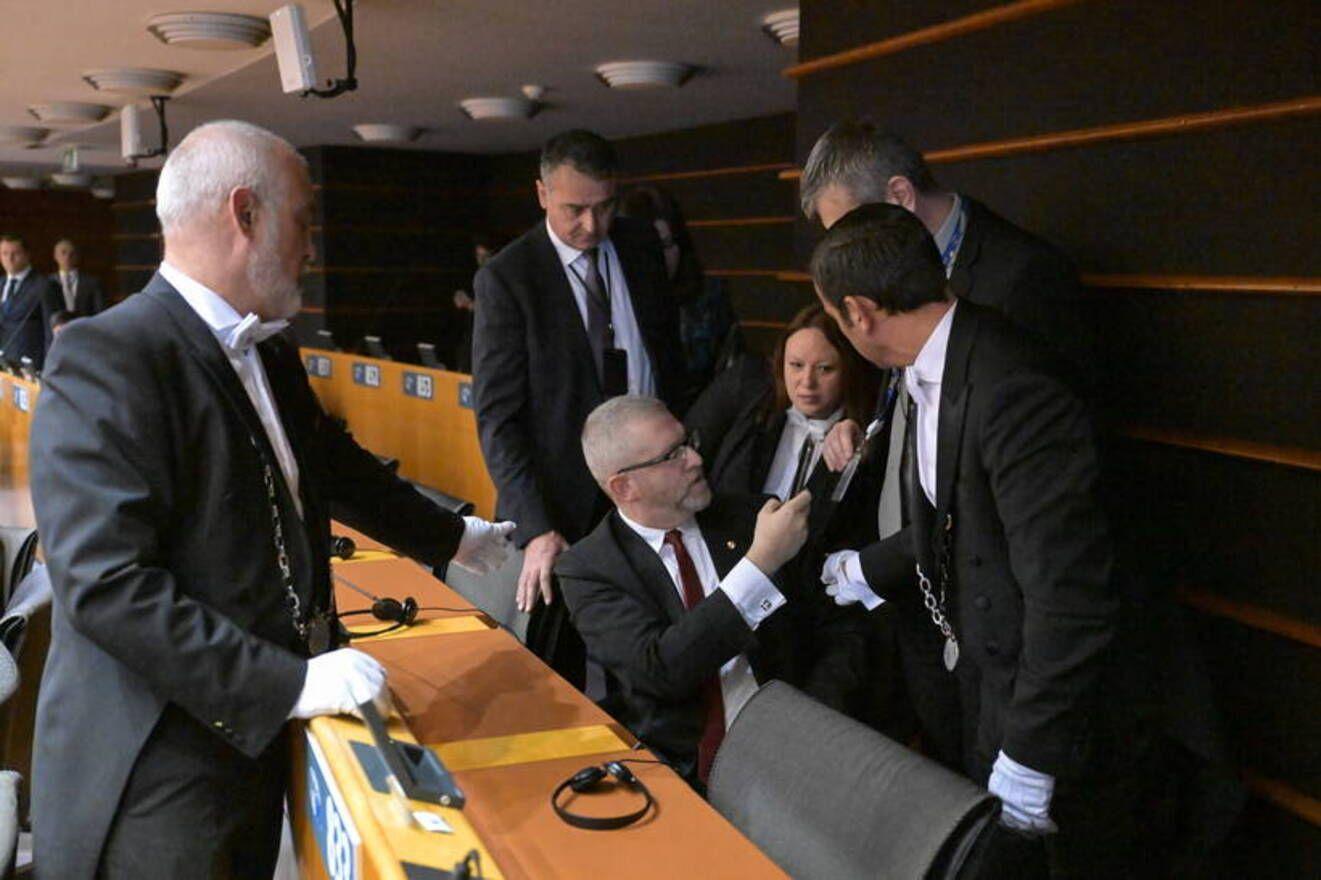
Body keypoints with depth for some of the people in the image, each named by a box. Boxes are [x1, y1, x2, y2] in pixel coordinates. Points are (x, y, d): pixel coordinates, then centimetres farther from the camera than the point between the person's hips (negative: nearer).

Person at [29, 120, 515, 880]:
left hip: (256, 737, 8)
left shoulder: (269, 354, 8)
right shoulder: (107, 358, -19)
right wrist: (291, 683, -24)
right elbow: (106, 586, -25)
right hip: (157, 780, -8)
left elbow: (337, 468, 24)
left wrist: (451, 537, 33)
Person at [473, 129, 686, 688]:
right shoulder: (505, 280, -10)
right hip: (565, 500, -3)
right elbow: (498, 417, -13)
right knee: (557, 666, 5)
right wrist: (536, 530, -22)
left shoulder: (641, 247, 5)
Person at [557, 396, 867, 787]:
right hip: (676, 770, -1)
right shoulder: (587, 568, -1)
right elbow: (659, 670, -17)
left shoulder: (750, 518, 8)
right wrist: (761, 560, -20)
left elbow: (841, 633, 12)